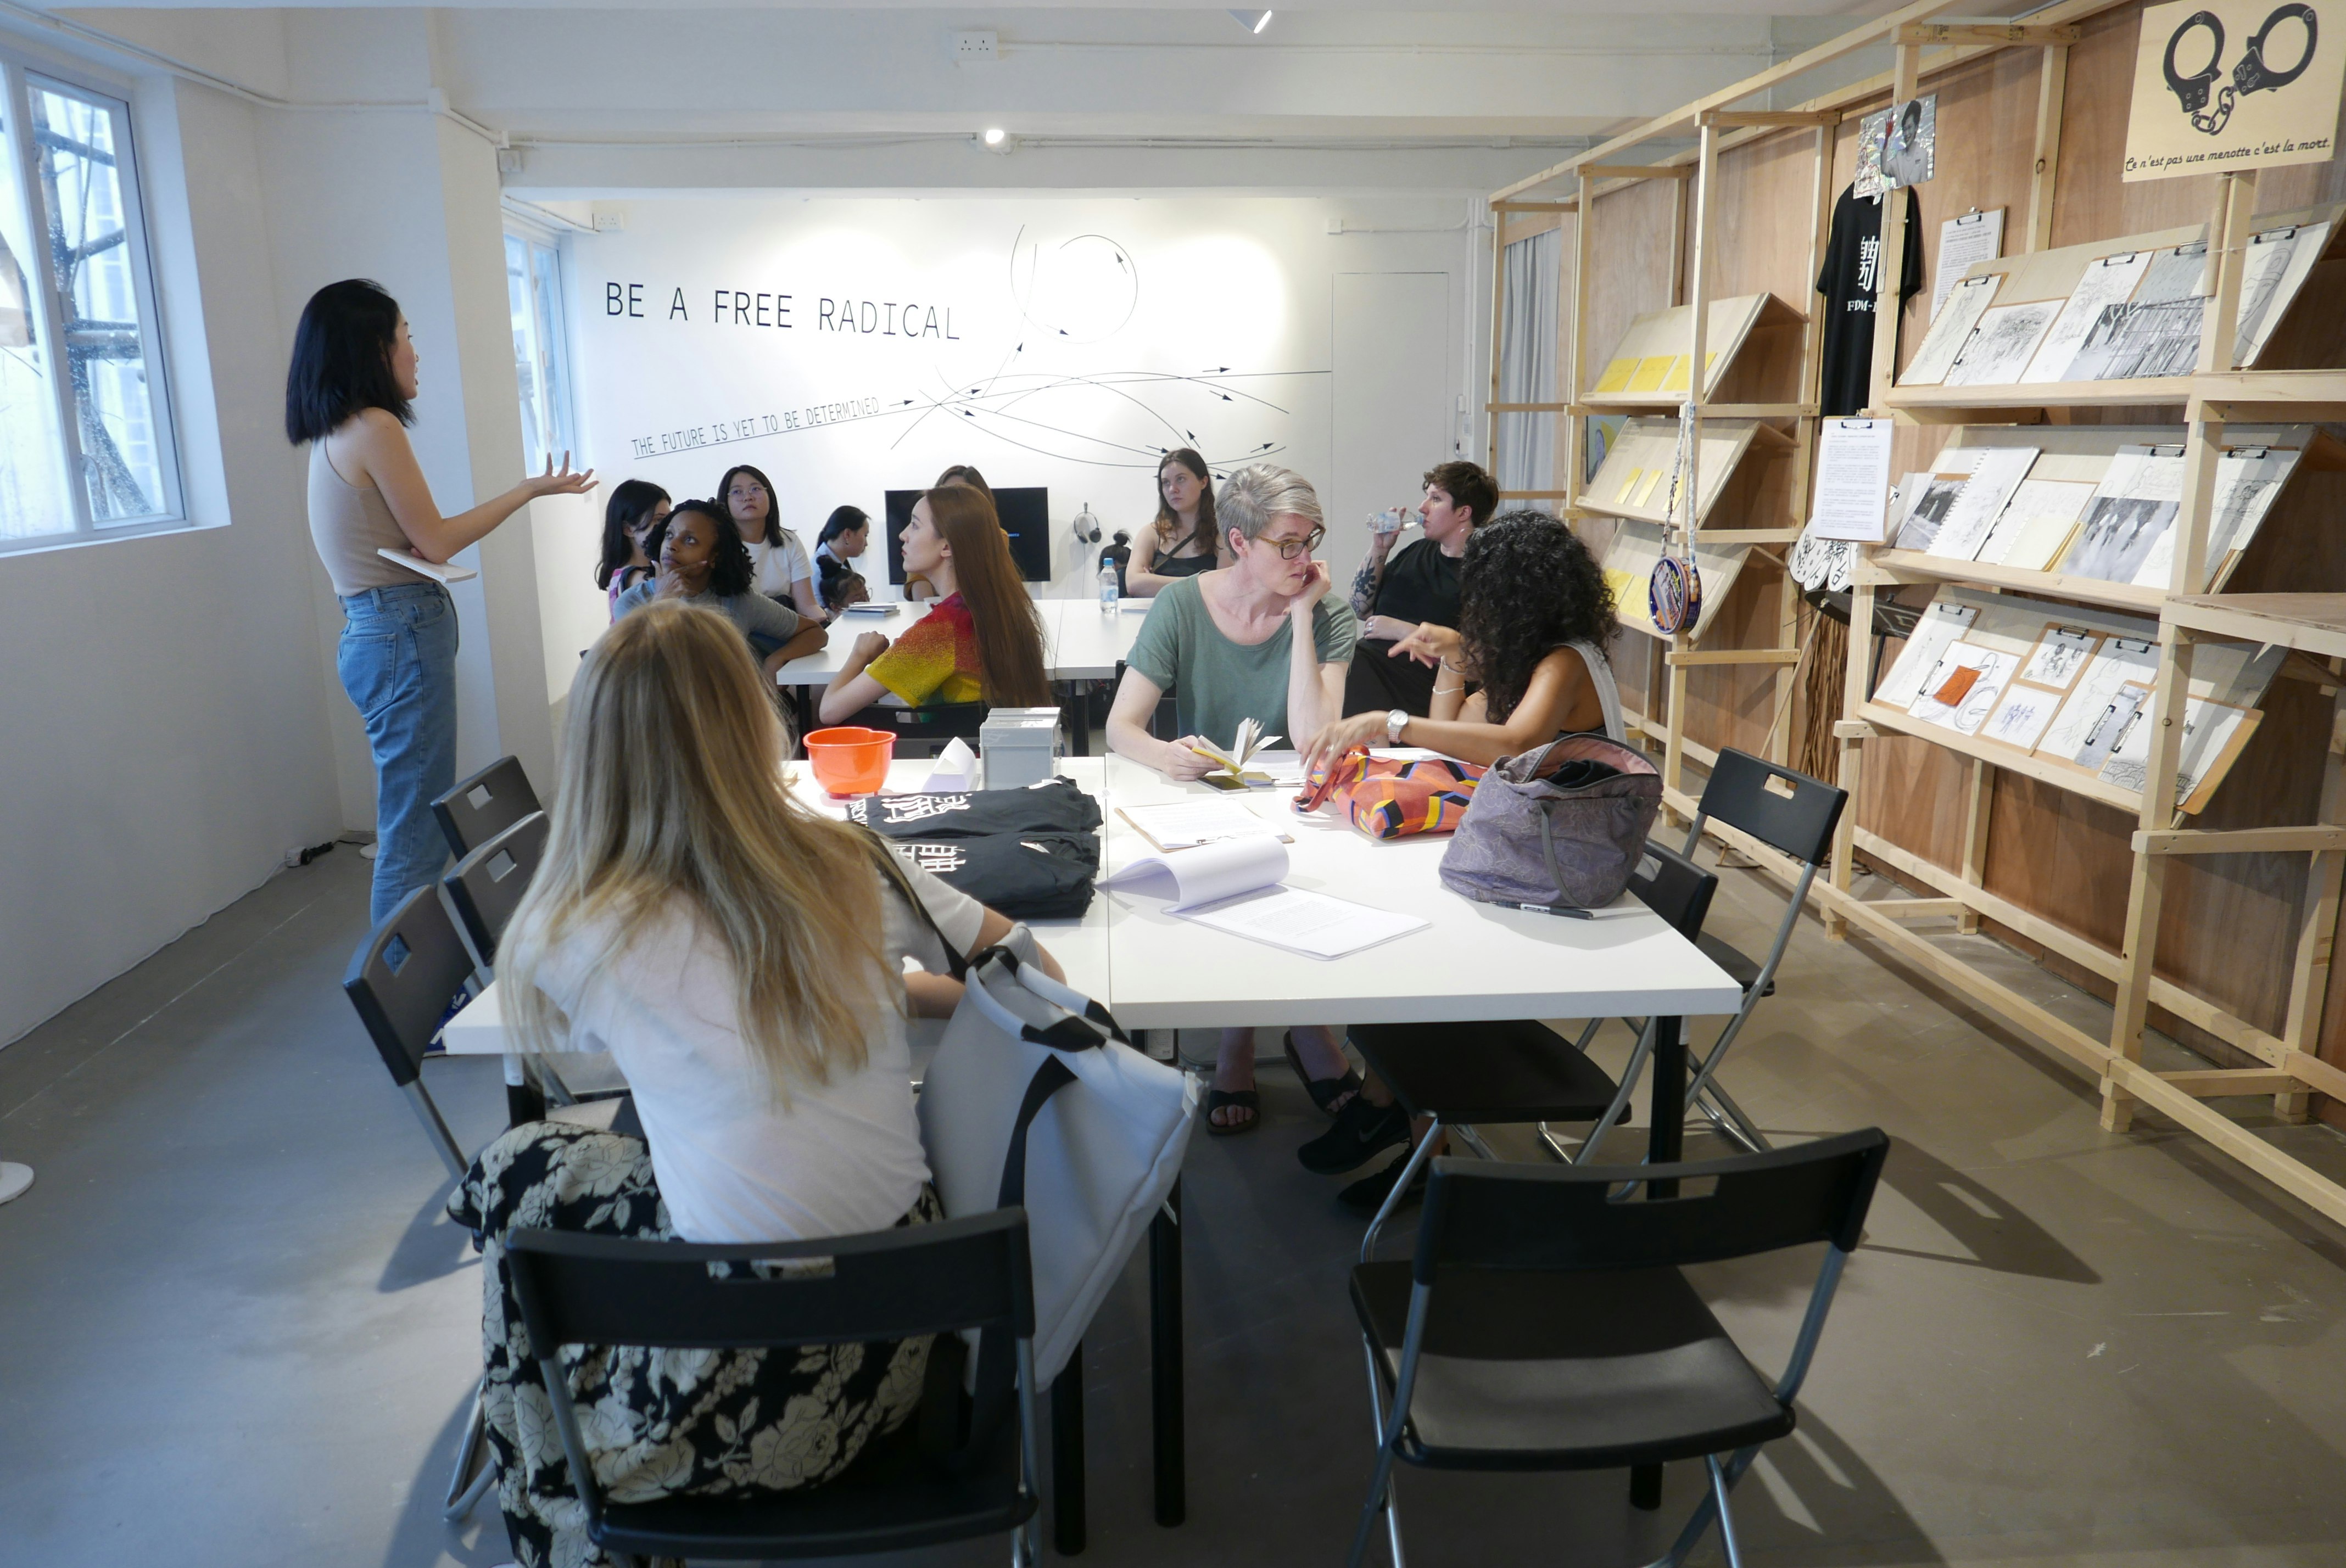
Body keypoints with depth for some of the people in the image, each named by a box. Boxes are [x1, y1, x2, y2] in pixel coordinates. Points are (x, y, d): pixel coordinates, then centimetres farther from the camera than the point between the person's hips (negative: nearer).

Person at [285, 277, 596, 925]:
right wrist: (532, 489, -2)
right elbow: (436, 541, -10)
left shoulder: (337, 434, 15)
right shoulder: (375, 428, -12)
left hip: (375, 631, 10)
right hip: (404, 634, -10)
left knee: (413, 822, 15)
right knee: (416, 831, -5)